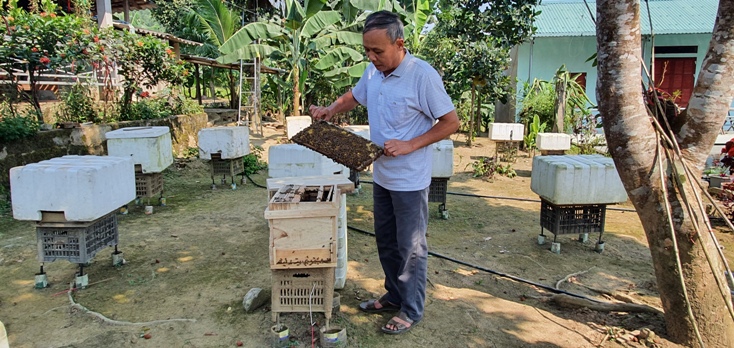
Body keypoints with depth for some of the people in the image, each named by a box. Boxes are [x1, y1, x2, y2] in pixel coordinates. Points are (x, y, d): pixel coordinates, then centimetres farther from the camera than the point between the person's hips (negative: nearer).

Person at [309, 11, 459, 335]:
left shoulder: (423, 75, -20)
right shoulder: (373, 71, 1)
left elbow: (451, 122, -16)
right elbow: (353, 96, 20)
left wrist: (409, 145, -24)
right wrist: (330, 110, 0)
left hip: (410, 180, -7)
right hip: (382, 175, 7)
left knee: (410, 248, 7)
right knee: (385, 241, 19)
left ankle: (411, 311, 24)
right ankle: (394, 295, 38)